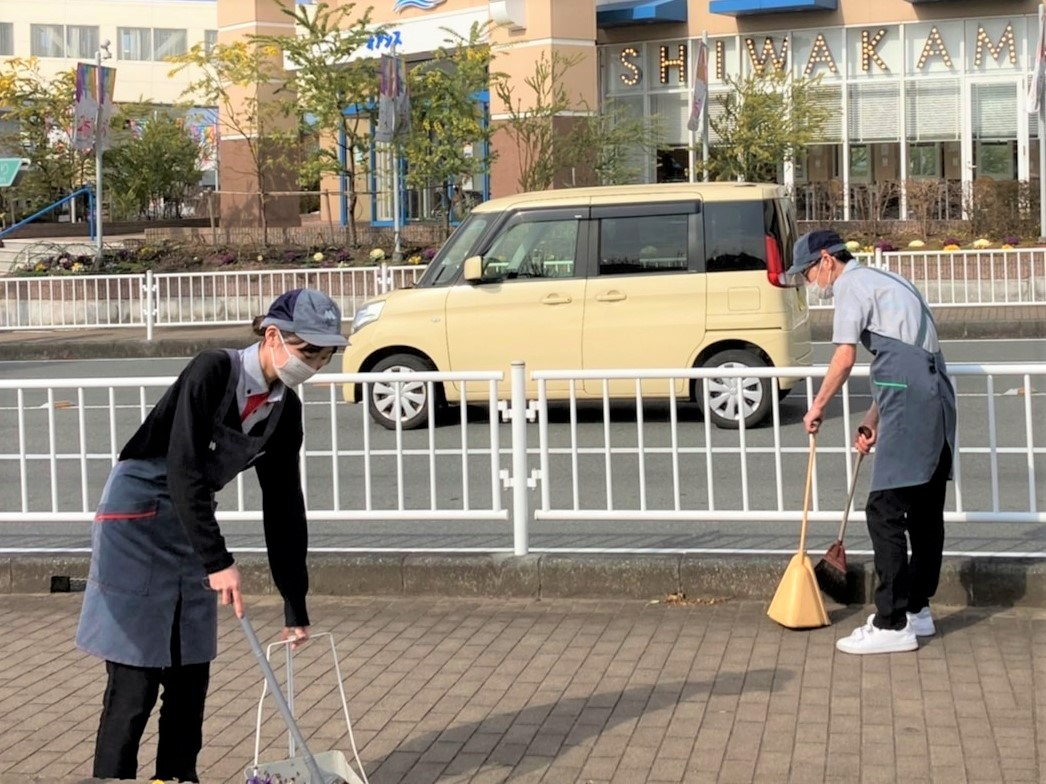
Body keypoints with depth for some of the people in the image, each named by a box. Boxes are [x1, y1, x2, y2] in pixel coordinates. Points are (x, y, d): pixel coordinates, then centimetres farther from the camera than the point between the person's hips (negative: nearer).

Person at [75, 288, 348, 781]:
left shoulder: (285, 411, 0)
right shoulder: (214, 371, -20)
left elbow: (283, 509, 4)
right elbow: (182, 468, -26)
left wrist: (296, 607, 5)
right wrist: (218, 560, -28)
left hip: (191, 522, 7)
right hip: (137, 517, -7)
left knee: (191, 674, 8)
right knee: (135, 679, -8)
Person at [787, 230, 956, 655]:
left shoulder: (852, 284, -2)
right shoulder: (880, 281, 27)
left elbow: (844, 358, -9)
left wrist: (817, 408, 4)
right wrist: (873, 418, 27)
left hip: (909, 399, -10)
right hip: (934, 393, 10)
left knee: (885, 510, -9)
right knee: (925, 509, 15)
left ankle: (892, 624, -10)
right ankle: (917, 609, 23)